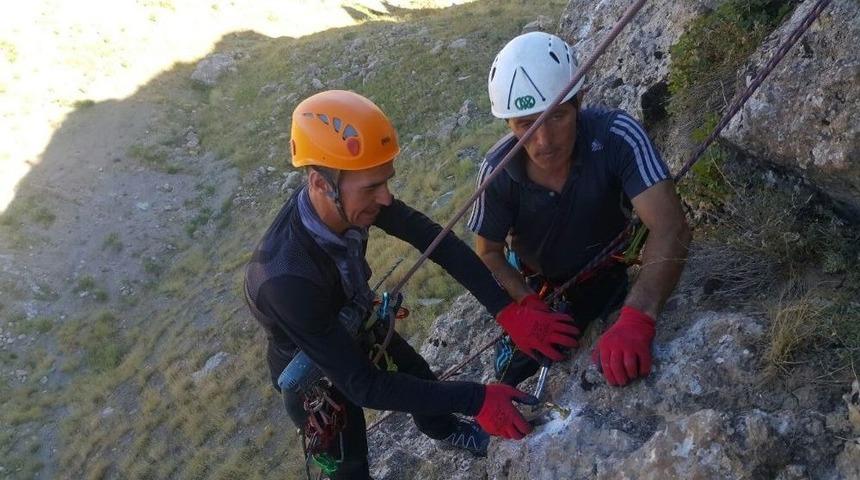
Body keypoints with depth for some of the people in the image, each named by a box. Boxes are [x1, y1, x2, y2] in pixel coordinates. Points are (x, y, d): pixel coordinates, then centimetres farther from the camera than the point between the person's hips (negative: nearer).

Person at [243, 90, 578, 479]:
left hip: (357, 329, 6)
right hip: (315, 373, -6)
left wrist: (508, 310, -33)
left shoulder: (351, 196, -28)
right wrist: (474, 401, -40)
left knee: (421, 376, 28)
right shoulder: (286, 279, -46)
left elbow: (435, 241, -23)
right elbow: (361, 385, -40)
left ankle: (446, 431, 62)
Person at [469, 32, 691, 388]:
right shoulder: (498, 171, -30)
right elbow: (489, 254, -15)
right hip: (533, 286, 1)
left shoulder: (616, 136, -36)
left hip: (605, 277, -1)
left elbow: (670, 228, -46)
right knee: (514, 382, 13)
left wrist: (636, 317, -62)